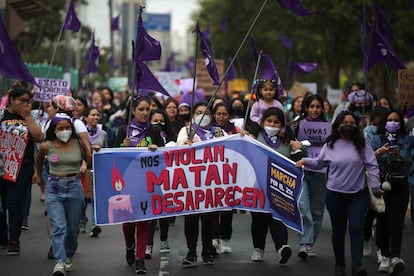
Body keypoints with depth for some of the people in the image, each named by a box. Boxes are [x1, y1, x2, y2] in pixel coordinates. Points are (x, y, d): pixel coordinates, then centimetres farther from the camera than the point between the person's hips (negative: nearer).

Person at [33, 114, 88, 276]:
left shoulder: (78, 144, -1)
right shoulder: (46, 146, -2)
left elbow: (87, 158, 18)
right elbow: (39, 158, 21)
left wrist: (84, 164, -4)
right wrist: (38, 174, 33)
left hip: (74, 186, 1)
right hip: (54, 188, -1)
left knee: (72, 227, 9)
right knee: (58, 227, -14)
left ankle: (69, 257, 30)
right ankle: (59, 262, -21)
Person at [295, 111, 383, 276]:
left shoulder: (362, 145, -1)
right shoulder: (330, 145, 3)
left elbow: (372, 166, -1)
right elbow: (319, 163, 14)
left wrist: (375, 187, -5)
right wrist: (305, 161, -2)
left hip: (358, 194, -1)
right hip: (335, 194, 2)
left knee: (356, 228, -12)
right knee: (338, 230, 12)